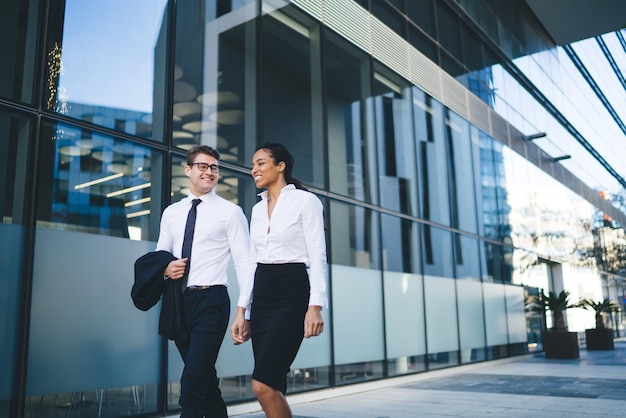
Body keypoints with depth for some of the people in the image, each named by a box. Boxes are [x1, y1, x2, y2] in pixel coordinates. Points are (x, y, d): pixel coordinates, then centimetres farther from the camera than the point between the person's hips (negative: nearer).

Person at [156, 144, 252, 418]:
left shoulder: (230, 212, -2)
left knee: (193, 382, -11)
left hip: (210, 300, -5)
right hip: (177, 301, 6)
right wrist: (165, 269, -6)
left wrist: (245, 311, -14)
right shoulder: (171, 212, 13)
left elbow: (243, 263, -6)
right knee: (205, 380, 18)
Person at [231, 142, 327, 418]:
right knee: (273, 387, 7)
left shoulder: (305, 201, -4)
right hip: (262, 296, 7)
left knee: (262, 386, -15)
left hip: (292, 293, -7)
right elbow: (252, 260, 16)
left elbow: (317, 256, -10)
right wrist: (241, 308, 12)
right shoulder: (257, 209, 15)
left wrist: (315, 306, -18)